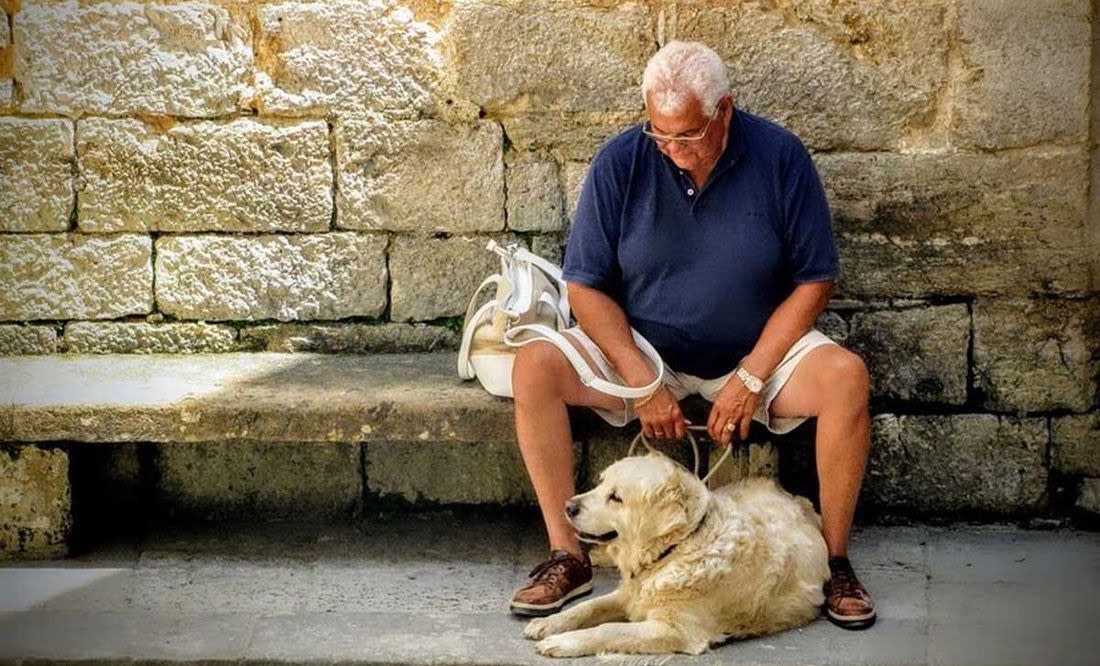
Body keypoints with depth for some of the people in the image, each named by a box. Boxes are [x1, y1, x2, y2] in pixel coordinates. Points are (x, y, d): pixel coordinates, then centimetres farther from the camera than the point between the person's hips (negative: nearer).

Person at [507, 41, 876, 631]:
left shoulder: (779, 157, -12)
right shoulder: (621, 163, -10)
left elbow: (813, 281, -7)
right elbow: (587, 286, -7)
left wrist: (750, 379, -17)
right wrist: (642, 382, -18)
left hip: (756, 351, -1)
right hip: (639, 346, 1)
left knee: (846, 377, -29)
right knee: (534, 367, -24)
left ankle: (833, 560, -13)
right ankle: (567, 556, -15)